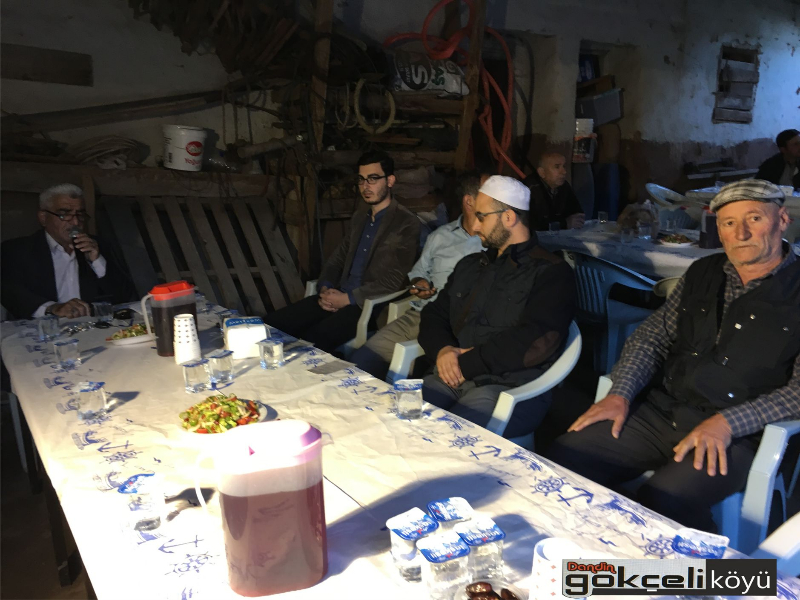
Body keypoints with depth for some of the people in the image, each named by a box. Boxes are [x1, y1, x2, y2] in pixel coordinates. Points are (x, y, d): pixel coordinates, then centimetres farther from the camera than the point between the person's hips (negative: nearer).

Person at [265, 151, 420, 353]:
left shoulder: (407, 223, -6)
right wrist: (325, 288, -1)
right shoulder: (359, 218, 19)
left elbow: (394, 281, -13)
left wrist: (347, 298, -14)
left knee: (313, 341, -30)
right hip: (337, 297, 7)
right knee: (273, 323, -10)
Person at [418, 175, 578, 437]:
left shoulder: (552, 273, -1)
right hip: (450, 378, 6)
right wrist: (442, 350, -3)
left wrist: (466, 363, -13)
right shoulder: (470, 265, 22)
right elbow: (434, 315, 19)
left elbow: (535, 342, -15)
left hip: (512, 388, -6)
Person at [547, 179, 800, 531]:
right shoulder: (703, 273, 14)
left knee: (664, 498, -33)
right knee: (565, 456, -14)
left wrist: (727, 422, -20)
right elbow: (654, 334, 13)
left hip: (738, 436, -5)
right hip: (661, 410, 5)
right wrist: (621, 394, -2)